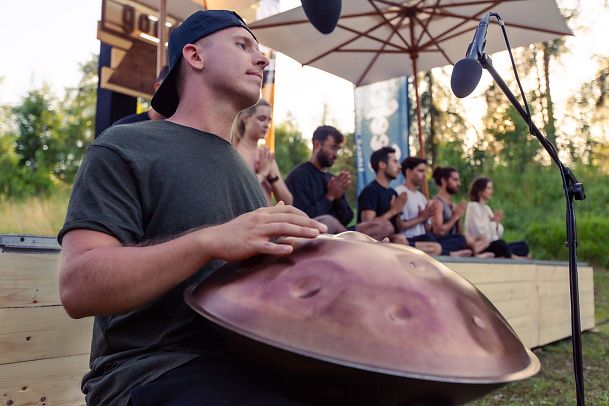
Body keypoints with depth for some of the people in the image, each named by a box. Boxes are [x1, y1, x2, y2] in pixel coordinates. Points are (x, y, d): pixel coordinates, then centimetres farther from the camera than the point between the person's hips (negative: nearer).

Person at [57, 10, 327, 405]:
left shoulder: (242, 169, 16)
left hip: (243, 363, 8)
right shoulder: (126, 147, -6)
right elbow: (79, 287, -17)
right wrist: (210, 240, -29)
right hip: (151, 373, -7)